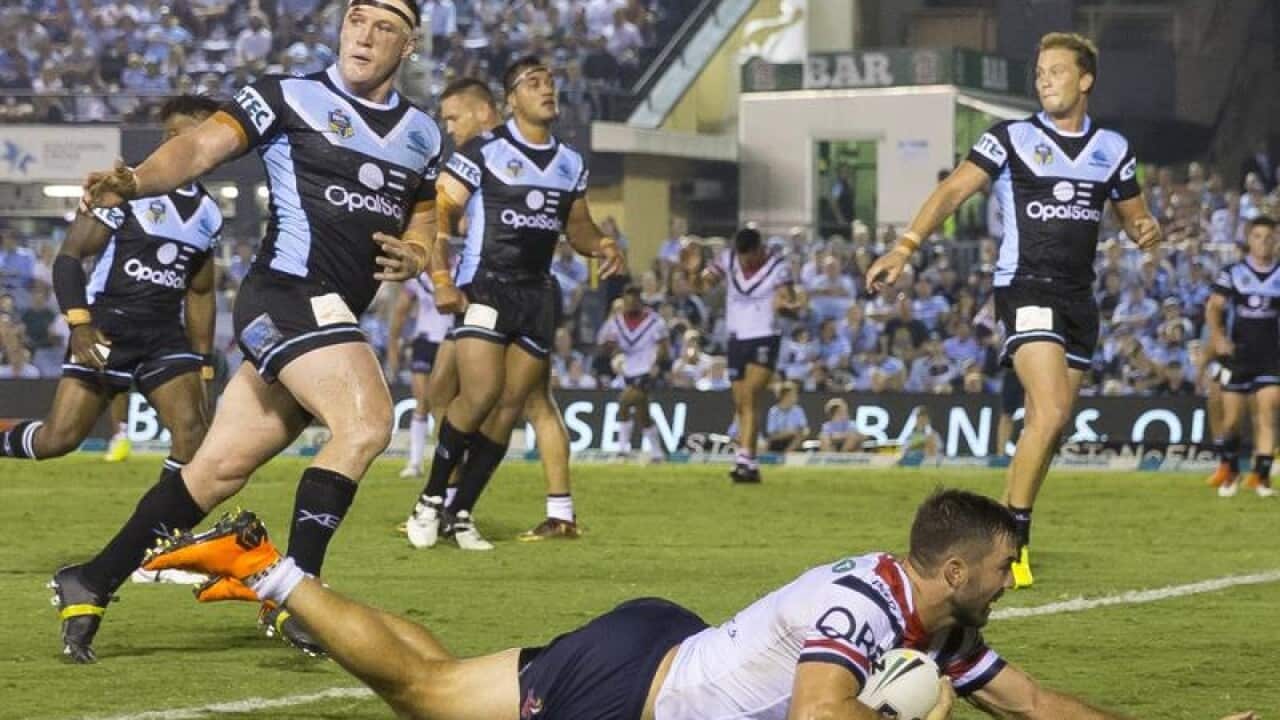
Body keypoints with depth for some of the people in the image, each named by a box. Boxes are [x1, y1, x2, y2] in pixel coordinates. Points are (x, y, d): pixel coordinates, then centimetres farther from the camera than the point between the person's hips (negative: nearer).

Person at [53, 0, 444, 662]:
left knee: (219, 469, 5)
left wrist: (414, 256, 4)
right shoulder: (290, 98, -2)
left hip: (333, 319, 7)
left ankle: (91, 584, 14)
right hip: (287, 293, -6)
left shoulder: (421, 134, 16)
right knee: (365, 423, -26)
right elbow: (202, 147, -13)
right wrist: (136, 180, -33)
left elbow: (422, 227, 28)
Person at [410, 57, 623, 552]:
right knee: (481, 395, -18)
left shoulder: (570, 163, 13)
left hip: (538, 294, 6)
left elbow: (577, 226, 23)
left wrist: (601, 246, 0)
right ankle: (432, 498, -1)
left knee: (510, 408, 2)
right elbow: (439, 214, -6)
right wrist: (440, 279, -17)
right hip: (485, 286, -6)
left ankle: (461, 512, 11)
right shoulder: (483, 151, -5)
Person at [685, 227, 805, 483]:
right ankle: (750, 467, 16)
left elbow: (787, 298, -18)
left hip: (765, 339, -5)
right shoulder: (727, 259, -1)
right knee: (740, 405, 8)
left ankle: (745, 460, -26)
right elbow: (703, 283, 6)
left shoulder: (778, 267, -11)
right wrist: (694, 271, -15)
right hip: (737, 339, 5)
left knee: (749, 397, -20)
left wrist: (790, 305, -41)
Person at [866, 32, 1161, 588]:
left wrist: (1146, 230, -6)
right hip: (1025, 287, -5)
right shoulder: (1011, 139, -1)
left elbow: (1133, 216, 20)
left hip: (1079, 299, 5)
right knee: (1050, 412, -20)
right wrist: (905, 248, -20)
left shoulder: (1113, 149, 11)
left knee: (1050, 427, 7)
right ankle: (1011, 537, -12)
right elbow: (953, 191, -7)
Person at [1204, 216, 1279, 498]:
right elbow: (1214, 307, -6)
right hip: (1238, 354, 0)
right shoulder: (1233, 273, 0)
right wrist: (1218, 336, -22)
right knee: (1232, 419, 4)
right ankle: (1228, 470, 25)